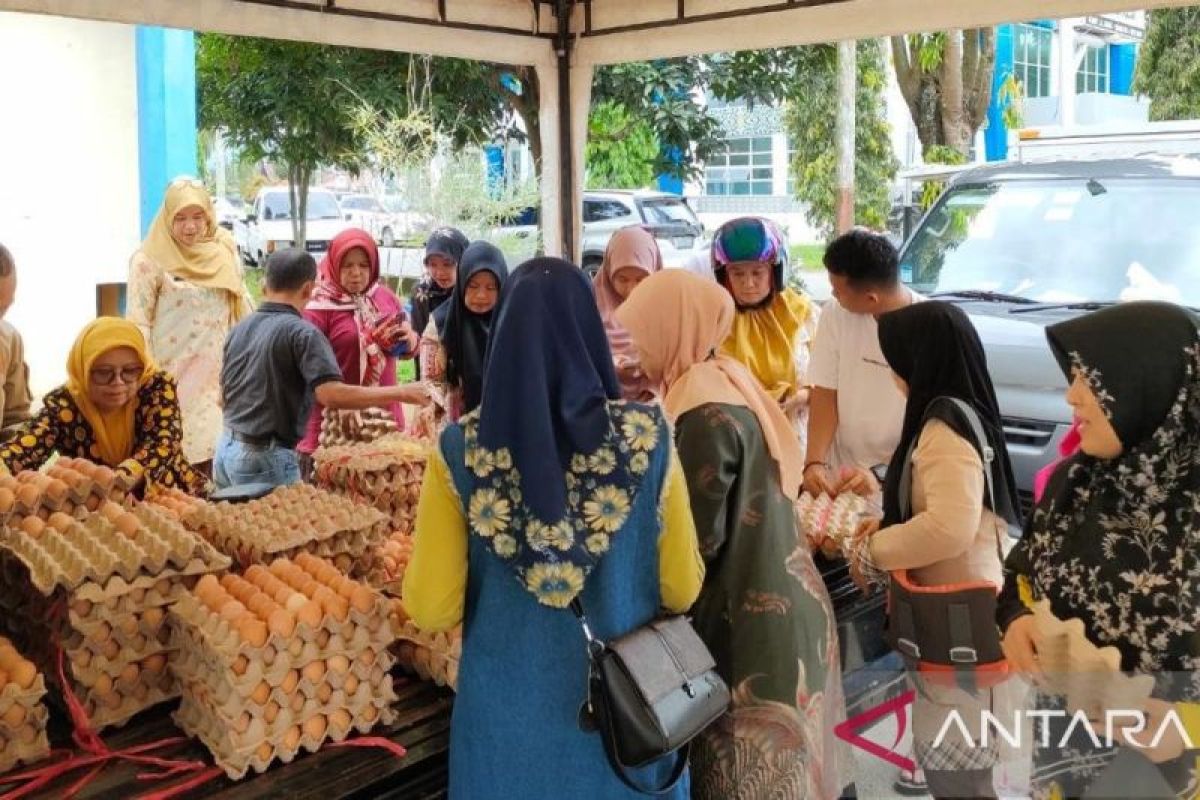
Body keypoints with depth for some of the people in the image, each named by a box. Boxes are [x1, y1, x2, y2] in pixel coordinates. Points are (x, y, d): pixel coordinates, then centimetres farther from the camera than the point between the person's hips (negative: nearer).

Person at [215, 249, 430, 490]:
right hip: (265, 456, -8)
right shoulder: (301, 332, -15)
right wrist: (403, 393, -22)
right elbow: (332, 395, -26)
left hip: (226, 450, 8)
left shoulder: (238, 329, 9)